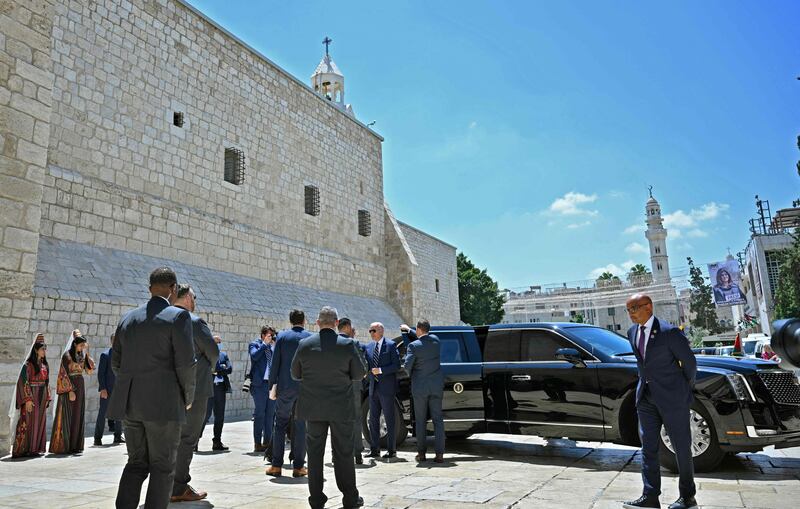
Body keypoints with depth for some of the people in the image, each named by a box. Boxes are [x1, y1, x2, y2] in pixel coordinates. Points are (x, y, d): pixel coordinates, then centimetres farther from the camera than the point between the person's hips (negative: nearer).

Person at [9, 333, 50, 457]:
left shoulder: (45, 365, 11)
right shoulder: (28, 365, -10)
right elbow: (23, 382, -14)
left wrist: (47, 399, 11)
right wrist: (28, 399, -19)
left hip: (41, 397, 7)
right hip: (31, 396, -7)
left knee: (40, 422, 8)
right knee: (28, 422, -4)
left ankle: (36, 448, 15)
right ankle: (23, 449, 3)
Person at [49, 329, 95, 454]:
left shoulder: (82, 355, 10)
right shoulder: (67, 355, -9)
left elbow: (89, 371, 4)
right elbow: (65, 374, -13)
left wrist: (87, 353, -1)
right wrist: (70, 391, -19)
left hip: (80, 386, 7)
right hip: (68, 387, -7)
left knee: (78, 415, 7)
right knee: (66, 416, -4)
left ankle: (75, 445, 12)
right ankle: (62, 446, 2)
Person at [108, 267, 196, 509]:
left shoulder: (128, 318, 10)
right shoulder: (178, 317, -10)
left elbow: (116, 363, 13)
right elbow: (185, 363, -14)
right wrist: (188, 396, 1)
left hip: (131, 403, 6)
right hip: (163, 403, -6)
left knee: (136, 463, 16)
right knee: (162, 467, 6)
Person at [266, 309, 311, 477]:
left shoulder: (282, 336, 0)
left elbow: (275, 363, -2)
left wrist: (272, 386, 3)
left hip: (285, 386, 0)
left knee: (280, 424, 10)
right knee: (301, 426, 6)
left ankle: (276, 465, 12)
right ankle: (298, 466, 10)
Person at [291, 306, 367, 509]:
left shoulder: (305, 344, -5)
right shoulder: (347, 344, -11)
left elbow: (295, 374, 5)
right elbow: (359, 374, -5)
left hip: (313, 408, 2)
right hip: (341, 408, -1)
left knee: (315, 453, 11)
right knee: (343, 453, 9)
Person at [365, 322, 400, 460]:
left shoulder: (391, 345, -6)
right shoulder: (369, 347, 11)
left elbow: (396, 365, -11)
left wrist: (380, 370, -18)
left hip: (386, 387, -6)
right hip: (373, 388, 6)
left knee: (389, 420, 2)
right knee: (373, 420, 9)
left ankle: (392, 450, 10)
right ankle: (375, 450, 18)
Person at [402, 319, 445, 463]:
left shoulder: (414, 345, -13)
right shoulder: (435, 340, 1)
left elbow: (407, 366, -13)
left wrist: (411, 375, 8)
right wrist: (408, 330, 30)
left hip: (420, 387, -3)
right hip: (436, 386, 3)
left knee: (420, 421, 9)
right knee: (438, 420, 6)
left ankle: (421, 453, 14)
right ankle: (439, 454, 3)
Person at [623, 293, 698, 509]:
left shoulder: (669, 331, -17)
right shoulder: (632, 332, 5)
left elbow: (689, 361, -6)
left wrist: (687, 387, 6)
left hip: (672, 396, -6)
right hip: (646, 396, 6)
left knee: (681, 447, 7)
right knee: (648, 447, 4)